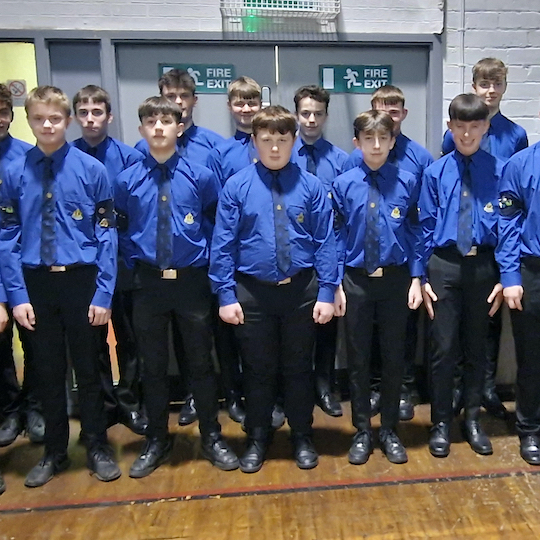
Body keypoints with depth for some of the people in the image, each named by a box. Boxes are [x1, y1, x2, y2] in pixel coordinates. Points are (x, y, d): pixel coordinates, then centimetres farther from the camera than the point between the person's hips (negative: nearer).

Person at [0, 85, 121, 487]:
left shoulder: (92, 170, -6)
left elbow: (107, 235, -6)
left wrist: (104, 294, -10)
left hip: (81, 280, -2)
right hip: (36, 283, 2)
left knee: (88, 369, 11)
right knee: (48, 372, 14)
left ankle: (98, 448, 29)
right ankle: (54, 452, 32)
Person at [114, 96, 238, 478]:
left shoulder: (201, 177, -3)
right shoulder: (127, 181, 0)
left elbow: (217, 227, 5)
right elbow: (122, 231, 10)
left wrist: (205, 259, 0)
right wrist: (135, 263, 2)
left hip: (192, 281, -1)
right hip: (148, 283, 1)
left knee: (201, 363, 10)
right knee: (153, 366, 12)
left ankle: (212, 438, 28)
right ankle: (156, 441, 31)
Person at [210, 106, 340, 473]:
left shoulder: (310, 185, -3)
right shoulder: (237, 186, -4)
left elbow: (325, 241, -4)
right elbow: (223, 244, -4)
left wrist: (326, 292, -8)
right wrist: (226, 295, -7)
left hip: (301, 290, 0)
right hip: (253, 292, 0)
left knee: (298, 368, 15)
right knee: (258, 369, 14)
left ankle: (302, 438, 35)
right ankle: (257, 439, 34)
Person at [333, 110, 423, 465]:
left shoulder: (407, 182, -2)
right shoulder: (343, 185, -3)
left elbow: (415, 233, 1)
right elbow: (337, 237, -1)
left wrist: (416, 279, -4)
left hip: (396, 279, 0)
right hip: (356, 280, 0)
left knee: (394, 357, 11)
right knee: (358, 359, 9)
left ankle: (390, 431, 29)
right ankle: (362, 432, 26)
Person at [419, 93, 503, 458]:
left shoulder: (499, 171, 0)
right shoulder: (435, 173, 0)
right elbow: (426, 228, 1)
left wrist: (503, 278, -3)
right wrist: (423, 277, -2)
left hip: (483, 267, 1)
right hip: (444, 267, 0)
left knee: (477, 347, 13)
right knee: (444, 349, 5)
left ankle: (473, 420, 31)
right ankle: (441, 423, 22)